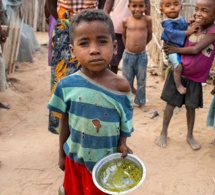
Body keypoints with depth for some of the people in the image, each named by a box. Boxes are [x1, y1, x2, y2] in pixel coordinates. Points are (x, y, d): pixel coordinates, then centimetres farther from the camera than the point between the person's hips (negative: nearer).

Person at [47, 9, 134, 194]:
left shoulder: (121, 86, -18)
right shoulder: (67, 85, -14)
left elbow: (125, 122, -4)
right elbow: (65, 122, -1)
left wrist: (122, 142, -21)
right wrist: (62, 154, 6)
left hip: (107, 159, -1)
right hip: (76, 158, 2)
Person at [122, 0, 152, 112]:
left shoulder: (147, 20, -9)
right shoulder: (126, 21, -6)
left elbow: (149, 36, 4)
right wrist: (129, 47, 12)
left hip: (142, 55, 0)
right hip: (128, 55, 1)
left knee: (141, 80, 10)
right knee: (127, 80, 12)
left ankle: (141, 102, 25)